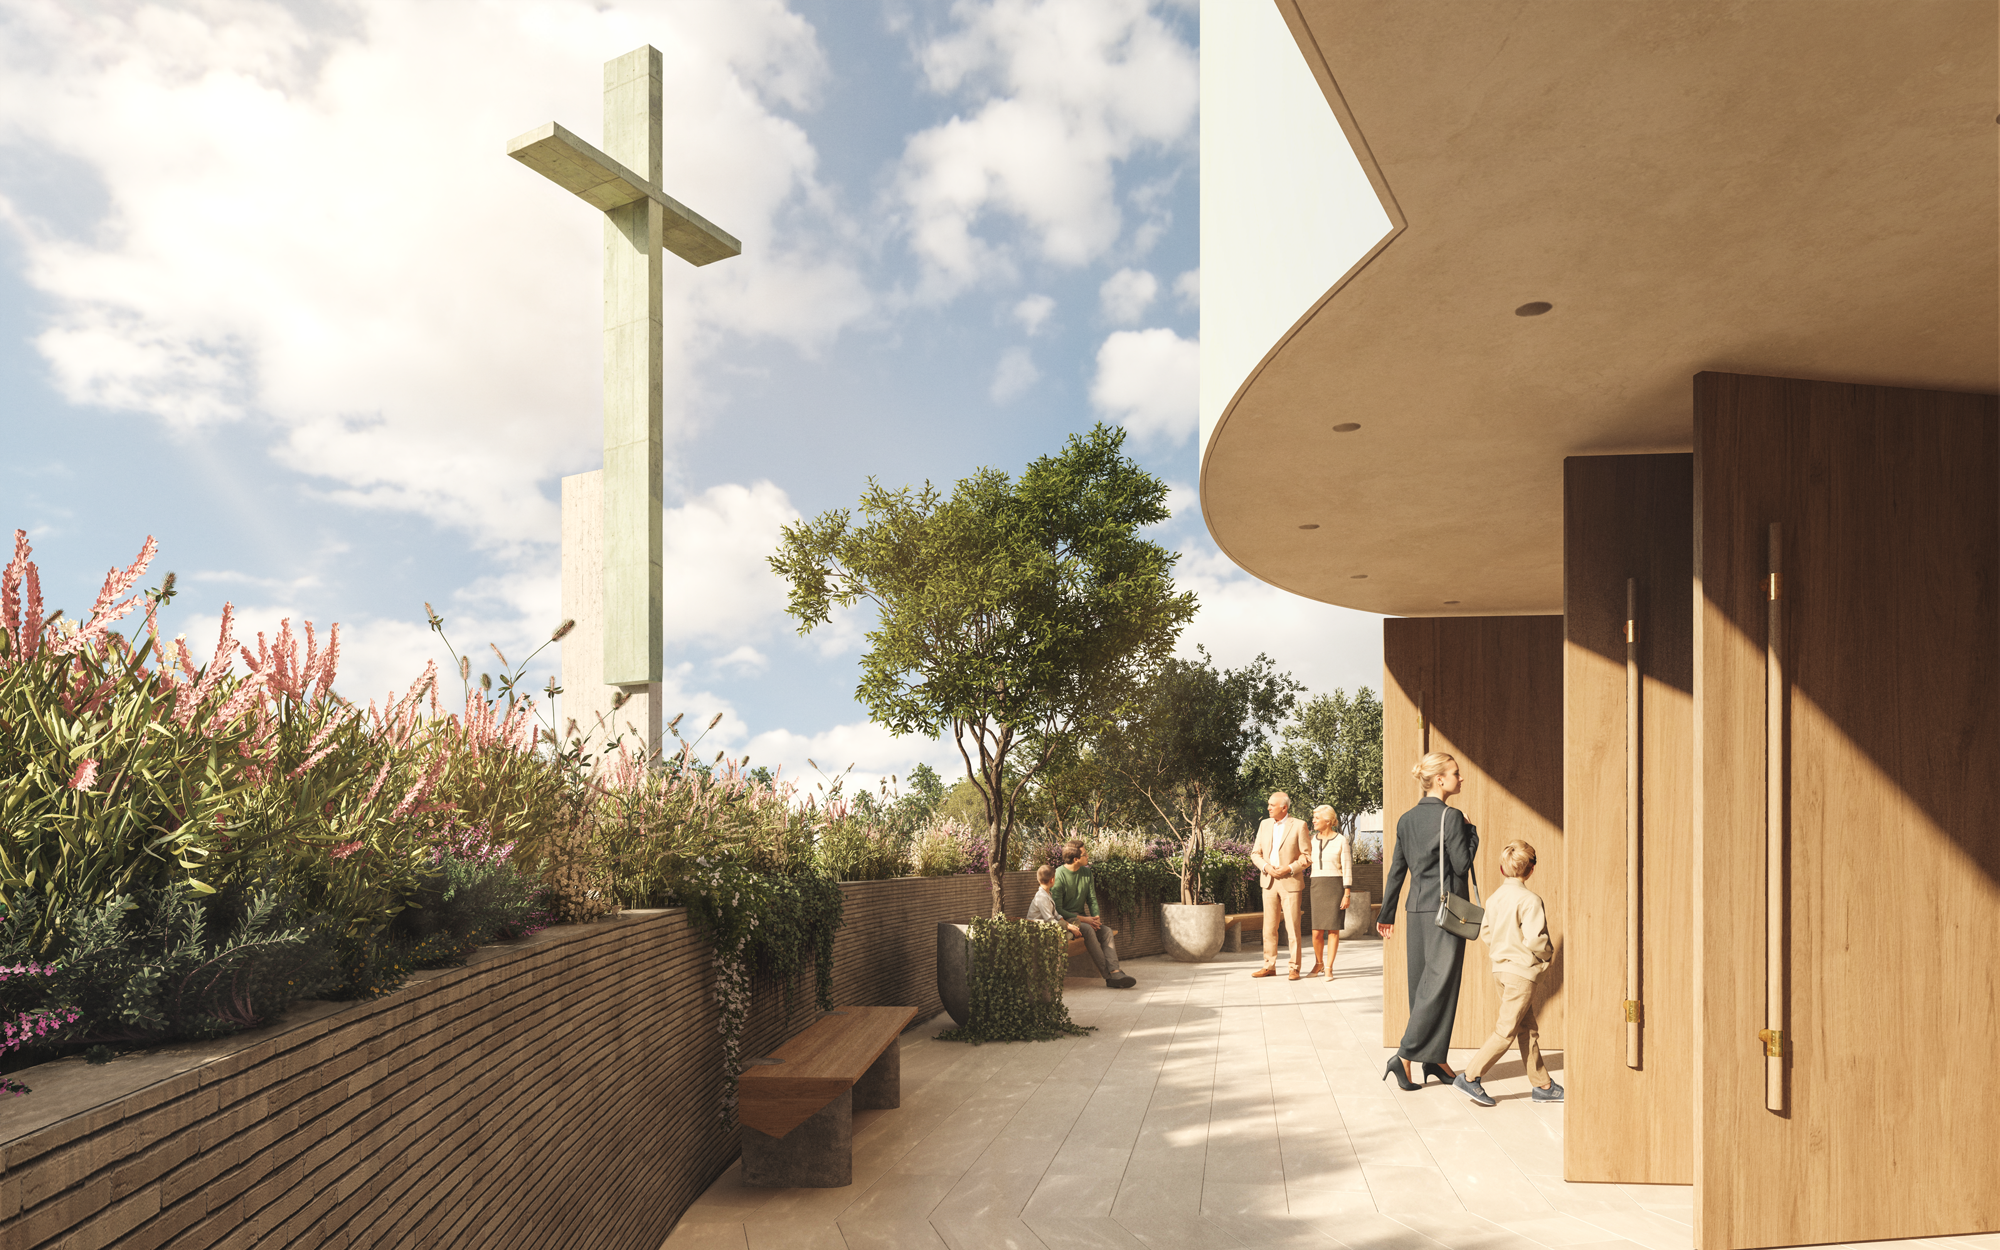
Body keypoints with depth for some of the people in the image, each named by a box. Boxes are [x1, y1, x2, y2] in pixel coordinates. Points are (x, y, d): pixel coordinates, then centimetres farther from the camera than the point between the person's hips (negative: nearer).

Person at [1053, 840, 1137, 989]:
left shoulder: (1086, 872, 8)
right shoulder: (1058, 875, -15)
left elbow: (1092, 899, 13)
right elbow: (1057, 909, -16)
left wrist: (1095, 917, -8)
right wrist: (1083, 919, -19)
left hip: (1081, 917, 7)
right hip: (1065, 919, -7)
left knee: (1107, 932, -18)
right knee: (1087, 930, -33)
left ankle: (1115, 972, -34)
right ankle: (1107, 974, -32)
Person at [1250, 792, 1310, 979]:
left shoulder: (1299, 825, -5)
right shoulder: (1265, 825, 9)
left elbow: (1308, 856, -4)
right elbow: (1255, 853, 10)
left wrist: (1289, 869, -16)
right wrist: (1266, 866, -9)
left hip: (1290, 882, -4)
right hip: (1269, 882, 4)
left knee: (1293, 927, -2)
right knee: (1269, 927, 6)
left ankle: (1295, 969, 5)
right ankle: (1269, 966, 14)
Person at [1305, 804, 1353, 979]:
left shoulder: (1341, 840, -3)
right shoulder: (1312, 839, 8)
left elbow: (1347, 868, -4)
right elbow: (1308, 863, 12)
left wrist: (1347, 894, -10)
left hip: (1335, 887, -3)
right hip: (1317, 887, 3)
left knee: (1333, 929, -3)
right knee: (1317, 931, 1)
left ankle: (1329, 968, 7)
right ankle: (1318, 963, 22)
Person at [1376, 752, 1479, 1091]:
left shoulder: (1406, 819, 9)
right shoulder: (1451, 817, -12)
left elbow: (1396, 870, 12)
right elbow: (1462, 865, -12)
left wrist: (1386, 914, 18)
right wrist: (1472, 831, 2)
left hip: (1417, 908, 7)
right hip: (1445, 909, -7)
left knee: (1421, 983, 10)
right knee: (1439, 983, -3)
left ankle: (1433, 1058, 17)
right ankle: (1404, 1057, -8)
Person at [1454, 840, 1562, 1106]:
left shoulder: (1495, 898, 6)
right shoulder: (1530, 900, -16)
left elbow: (1485, 932, 11)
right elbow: (1534, 939, -22)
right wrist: (1548, 953, -3)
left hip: (1501, 967, 8)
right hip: (1521, 971, -8)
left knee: (1527, 1029, 15)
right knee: (1506, 1030, -2)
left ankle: (1542, 1085, 22)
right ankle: (1470, 1078, -2)